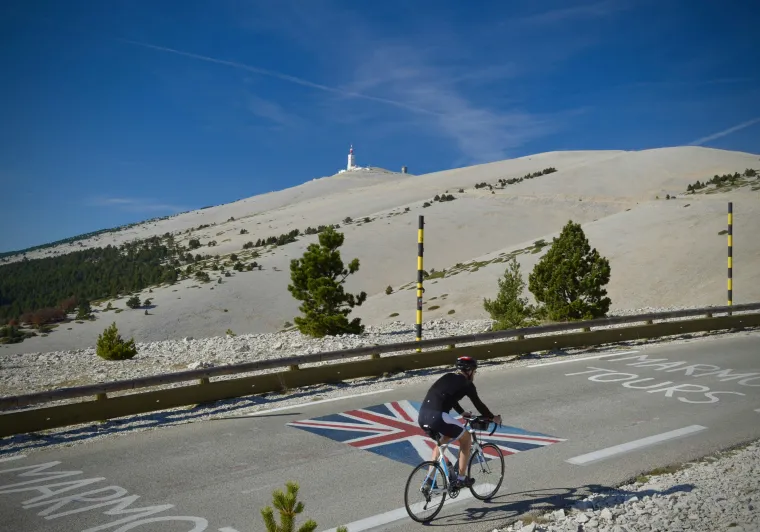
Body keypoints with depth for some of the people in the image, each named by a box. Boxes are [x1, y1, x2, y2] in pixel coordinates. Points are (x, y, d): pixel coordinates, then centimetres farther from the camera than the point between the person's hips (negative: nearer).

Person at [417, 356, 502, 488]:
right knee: (466, 438, 17)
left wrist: (462, 412, 55)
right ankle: (461, 479, 21)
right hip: (437, 417, -7)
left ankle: (429, 478, 30)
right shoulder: (466, 384, 6)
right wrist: (493, 418, 31)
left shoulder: (447, 377, 25)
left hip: (422, 416, 7)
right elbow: (478, 404, 14)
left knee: (442, 440, 34)